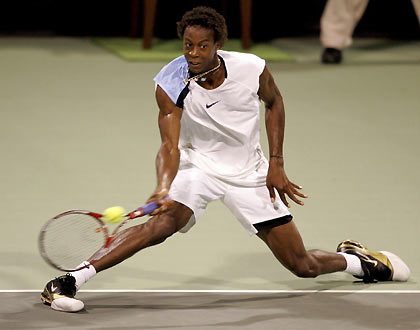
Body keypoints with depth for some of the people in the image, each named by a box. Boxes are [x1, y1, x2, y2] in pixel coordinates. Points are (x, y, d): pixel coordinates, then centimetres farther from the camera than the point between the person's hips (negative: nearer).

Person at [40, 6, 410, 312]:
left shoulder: (251, 68, -18)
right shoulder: (171, 85, -21)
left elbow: (274, 101, 4)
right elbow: (170, 146, -25)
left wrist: (276, 163, -1)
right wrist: (164, 188, -45)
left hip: (251, 175, 2)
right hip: (199, 167, -2)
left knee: (304, 266, 3)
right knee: (163, 221, -34)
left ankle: (354, 259, 38)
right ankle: (68, 280, -36)